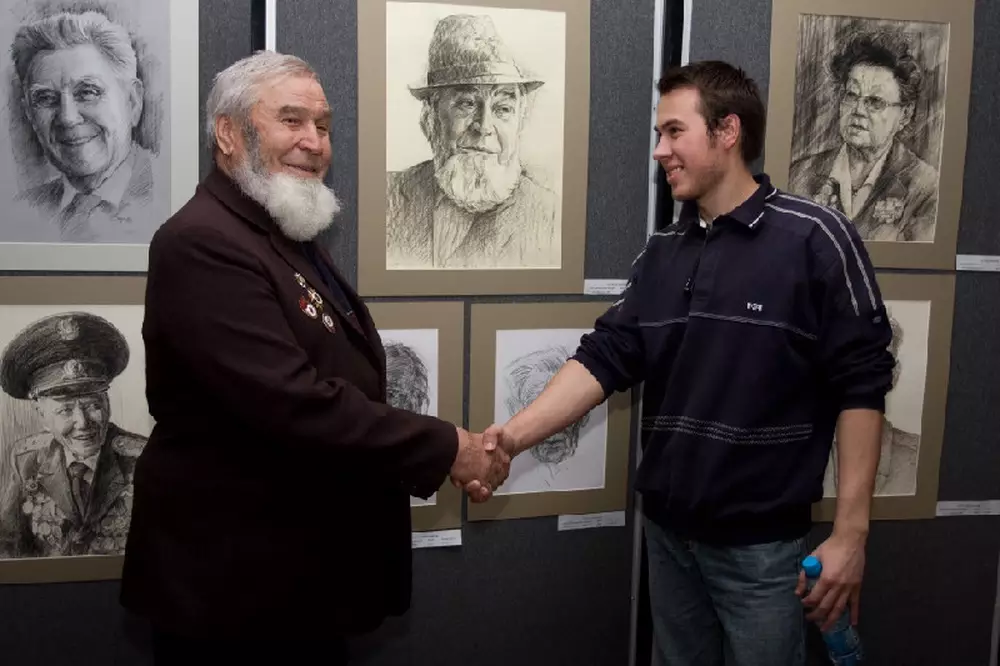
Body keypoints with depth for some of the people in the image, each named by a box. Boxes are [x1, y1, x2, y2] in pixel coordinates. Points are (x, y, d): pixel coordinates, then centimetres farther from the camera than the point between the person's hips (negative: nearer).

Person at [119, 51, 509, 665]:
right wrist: (444, 447, -20)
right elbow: (294, 404, -29)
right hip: (239, 586, -9)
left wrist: (432, 466, 8)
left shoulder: (291, 238, 11)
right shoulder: (203, 244, -20)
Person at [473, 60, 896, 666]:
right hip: (667, 531, 5)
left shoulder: (814, 237, -12)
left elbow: (862, 385, -12)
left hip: (761, 543, -5)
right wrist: (517, 434, -14)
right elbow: (604, 358, 0)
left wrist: (850, 533, -13)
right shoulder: (663, 252, 5)